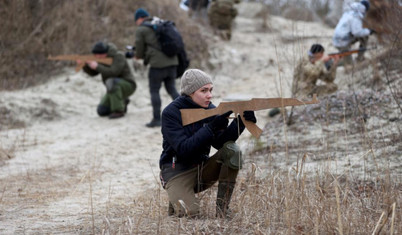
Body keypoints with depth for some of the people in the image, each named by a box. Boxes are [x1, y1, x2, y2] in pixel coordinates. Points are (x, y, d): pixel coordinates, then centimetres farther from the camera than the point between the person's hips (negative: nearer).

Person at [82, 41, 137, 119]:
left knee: (111, 82, -38)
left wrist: (97, 66, -32)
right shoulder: (102, 57, 0)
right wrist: (84, 64, -15)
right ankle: (123, 102, 18)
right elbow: (92, 72, 3)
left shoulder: (118, 56, -23)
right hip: (115, 89, 8)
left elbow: (113, 73, -33)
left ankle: (119, 110, -26)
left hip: (127, 86, -8)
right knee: (102, 111, -5)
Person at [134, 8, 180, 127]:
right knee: (172, 89, 12)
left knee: (154, 91, 5)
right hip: (172, 62, 6)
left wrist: (138, 56, 27)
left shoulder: (141, 30, 0)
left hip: (158, 64, -6)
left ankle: (156, 119, 3)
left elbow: (139, 51, 2)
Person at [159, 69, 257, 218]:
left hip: (201, 169, 5)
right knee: (189, 213, -29)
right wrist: (212, 127, -31)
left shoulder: (209, 110, 2)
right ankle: (177, 200, 10)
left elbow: (220, 143, -10)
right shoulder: (171, 113, -14)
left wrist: (240, 122, -24)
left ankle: (222, 209, -15)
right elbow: (183, 149, -25)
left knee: (232, 150, -20)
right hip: (177, 172, -5)